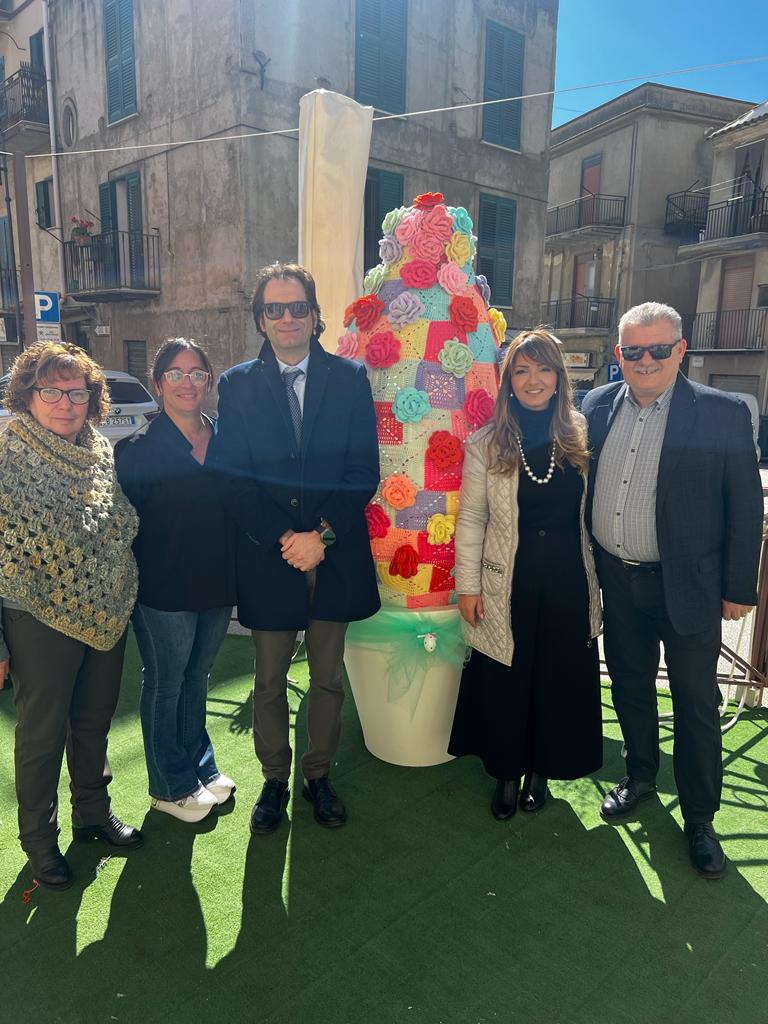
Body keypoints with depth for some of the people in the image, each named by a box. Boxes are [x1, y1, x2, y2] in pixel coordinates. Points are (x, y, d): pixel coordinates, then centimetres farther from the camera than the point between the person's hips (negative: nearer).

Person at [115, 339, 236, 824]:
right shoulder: (138, 450, -8)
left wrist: (237, 578, 2)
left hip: (218, 586, 4)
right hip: (164, 589, -4)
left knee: (197, 677, 21)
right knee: (165, 684, 12)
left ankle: (201, 767, 40)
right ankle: (172, 786, 31)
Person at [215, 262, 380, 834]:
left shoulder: (350, 378, 1)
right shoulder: (237, 385, 2)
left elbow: (365, 471, -3)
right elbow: (235, 479, -3)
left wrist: (323, 536, -14)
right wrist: (284, 540, -13)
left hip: (336, 558, 1)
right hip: (268, 558, 0)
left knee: (328, 679, 15)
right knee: (270, 684, 13)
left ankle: (319, 775, 35)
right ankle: (275, 780, 34)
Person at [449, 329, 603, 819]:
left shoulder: (580, 433, 1)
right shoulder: (486, 443, -4)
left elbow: (593, 508, 4)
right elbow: (471, 518, -3)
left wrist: (597, 574, 2)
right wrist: (467, 586, -4)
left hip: (568, 581, 2)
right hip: (509, 582, -1)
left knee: (560, 679, 13)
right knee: (506, 682, 10)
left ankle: (541, 770, 37)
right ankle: (507, 774, 34)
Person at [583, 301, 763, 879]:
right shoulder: (599, 406, 2)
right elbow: (581, 487, 6)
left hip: (687, 586, -3)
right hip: (618, 580, 4)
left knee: (696, 704, 8)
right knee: (629, 686, 19)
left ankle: (700, 820, 28)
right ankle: (641, 776, 43)